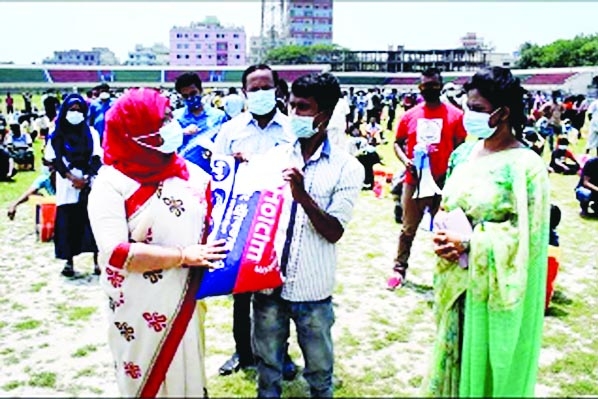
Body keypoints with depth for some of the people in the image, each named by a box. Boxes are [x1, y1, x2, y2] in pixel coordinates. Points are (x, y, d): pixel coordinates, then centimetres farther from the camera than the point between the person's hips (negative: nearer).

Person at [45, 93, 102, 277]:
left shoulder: (91, 132, 11)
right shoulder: (57, 133, 8)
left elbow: (97, 158, 3)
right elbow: (55, 159, 0)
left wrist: (87, 177, -12)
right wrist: (71, 177, -12)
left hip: (89, 185, 0)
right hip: (67, 186, 0)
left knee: (92, 221, -4)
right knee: (68, 223, -1)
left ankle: (96, 261, 1)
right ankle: (69, 262, 8)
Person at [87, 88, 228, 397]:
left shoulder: (190, 172, 0)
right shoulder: (112, 182, -14)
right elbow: (115, 253, -24)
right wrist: (183, 255, -22)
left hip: (185, 303, 4)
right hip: (140, 311, -4)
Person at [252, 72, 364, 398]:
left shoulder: (347, 167, -8)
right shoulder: (274, 156, 2)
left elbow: (334, 232, -13)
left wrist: (302, 195, -27)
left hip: (312, 291, -2)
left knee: (319, 372, 16)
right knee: (267, 366, 19)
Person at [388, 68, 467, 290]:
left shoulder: (455, 115, 0)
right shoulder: (410, 115, 5)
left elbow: (461, 147, 3)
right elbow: (398, 143, 12)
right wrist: (405, 160, -8)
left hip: (443, 182, -1)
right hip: (414, 180, 2)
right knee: (408, 229, 10)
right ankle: (400, 269, 21)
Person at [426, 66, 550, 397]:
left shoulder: (525, 165, -16)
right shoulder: (464, 153, 3)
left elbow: (526, 234, -17)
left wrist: (469, 243, -21)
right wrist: (443, 235, -9)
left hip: (493, 289, -6)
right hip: (455, 280, 6)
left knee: (485, 365, 11)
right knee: (454, 355, 21)